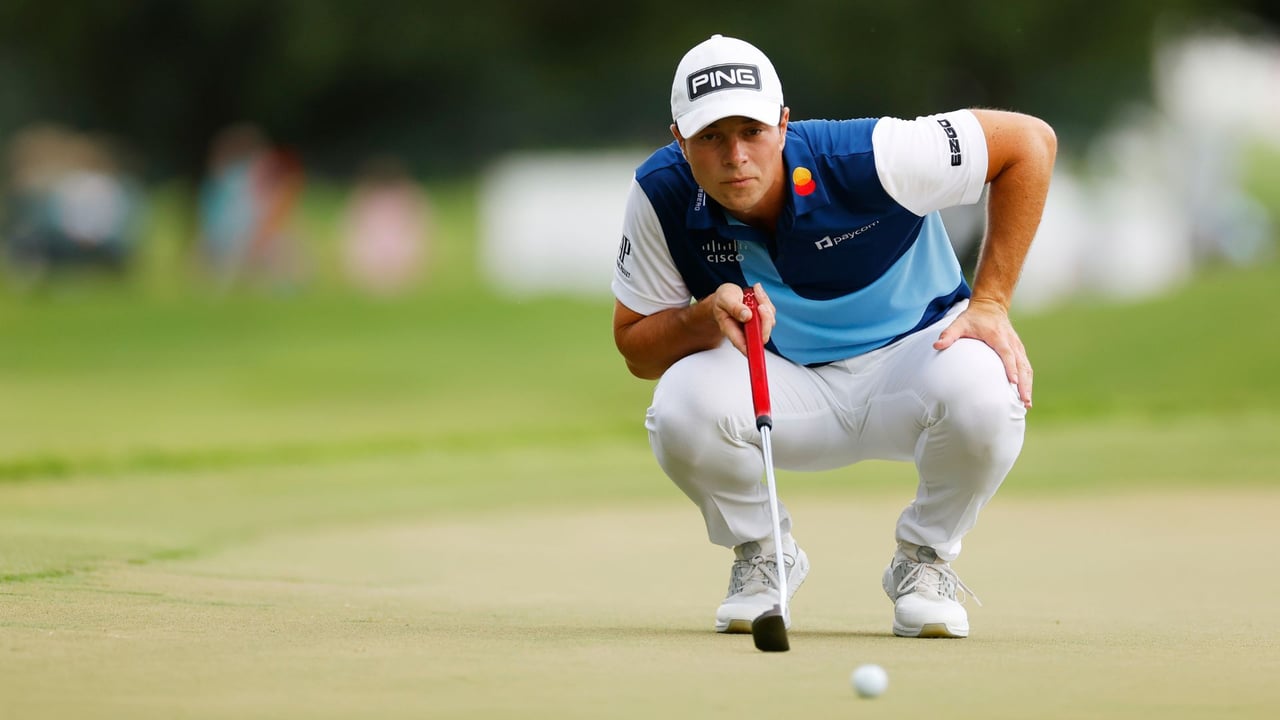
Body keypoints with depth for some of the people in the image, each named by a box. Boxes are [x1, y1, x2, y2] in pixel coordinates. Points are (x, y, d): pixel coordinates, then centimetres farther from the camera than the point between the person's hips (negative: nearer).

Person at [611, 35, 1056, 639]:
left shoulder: (864, 160, -26)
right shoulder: (661, 197, -16)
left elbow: (1031, 140, -17)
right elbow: (636, 350, -7)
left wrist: (990, 303, -17)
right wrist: (707, 317, -30)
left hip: (911, 356, -2)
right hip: (788, 393, 2)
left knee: (980, 391, -36)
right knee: (682, 408, -31)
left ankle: (924, 559, -5)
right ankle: (761, 554, 2)